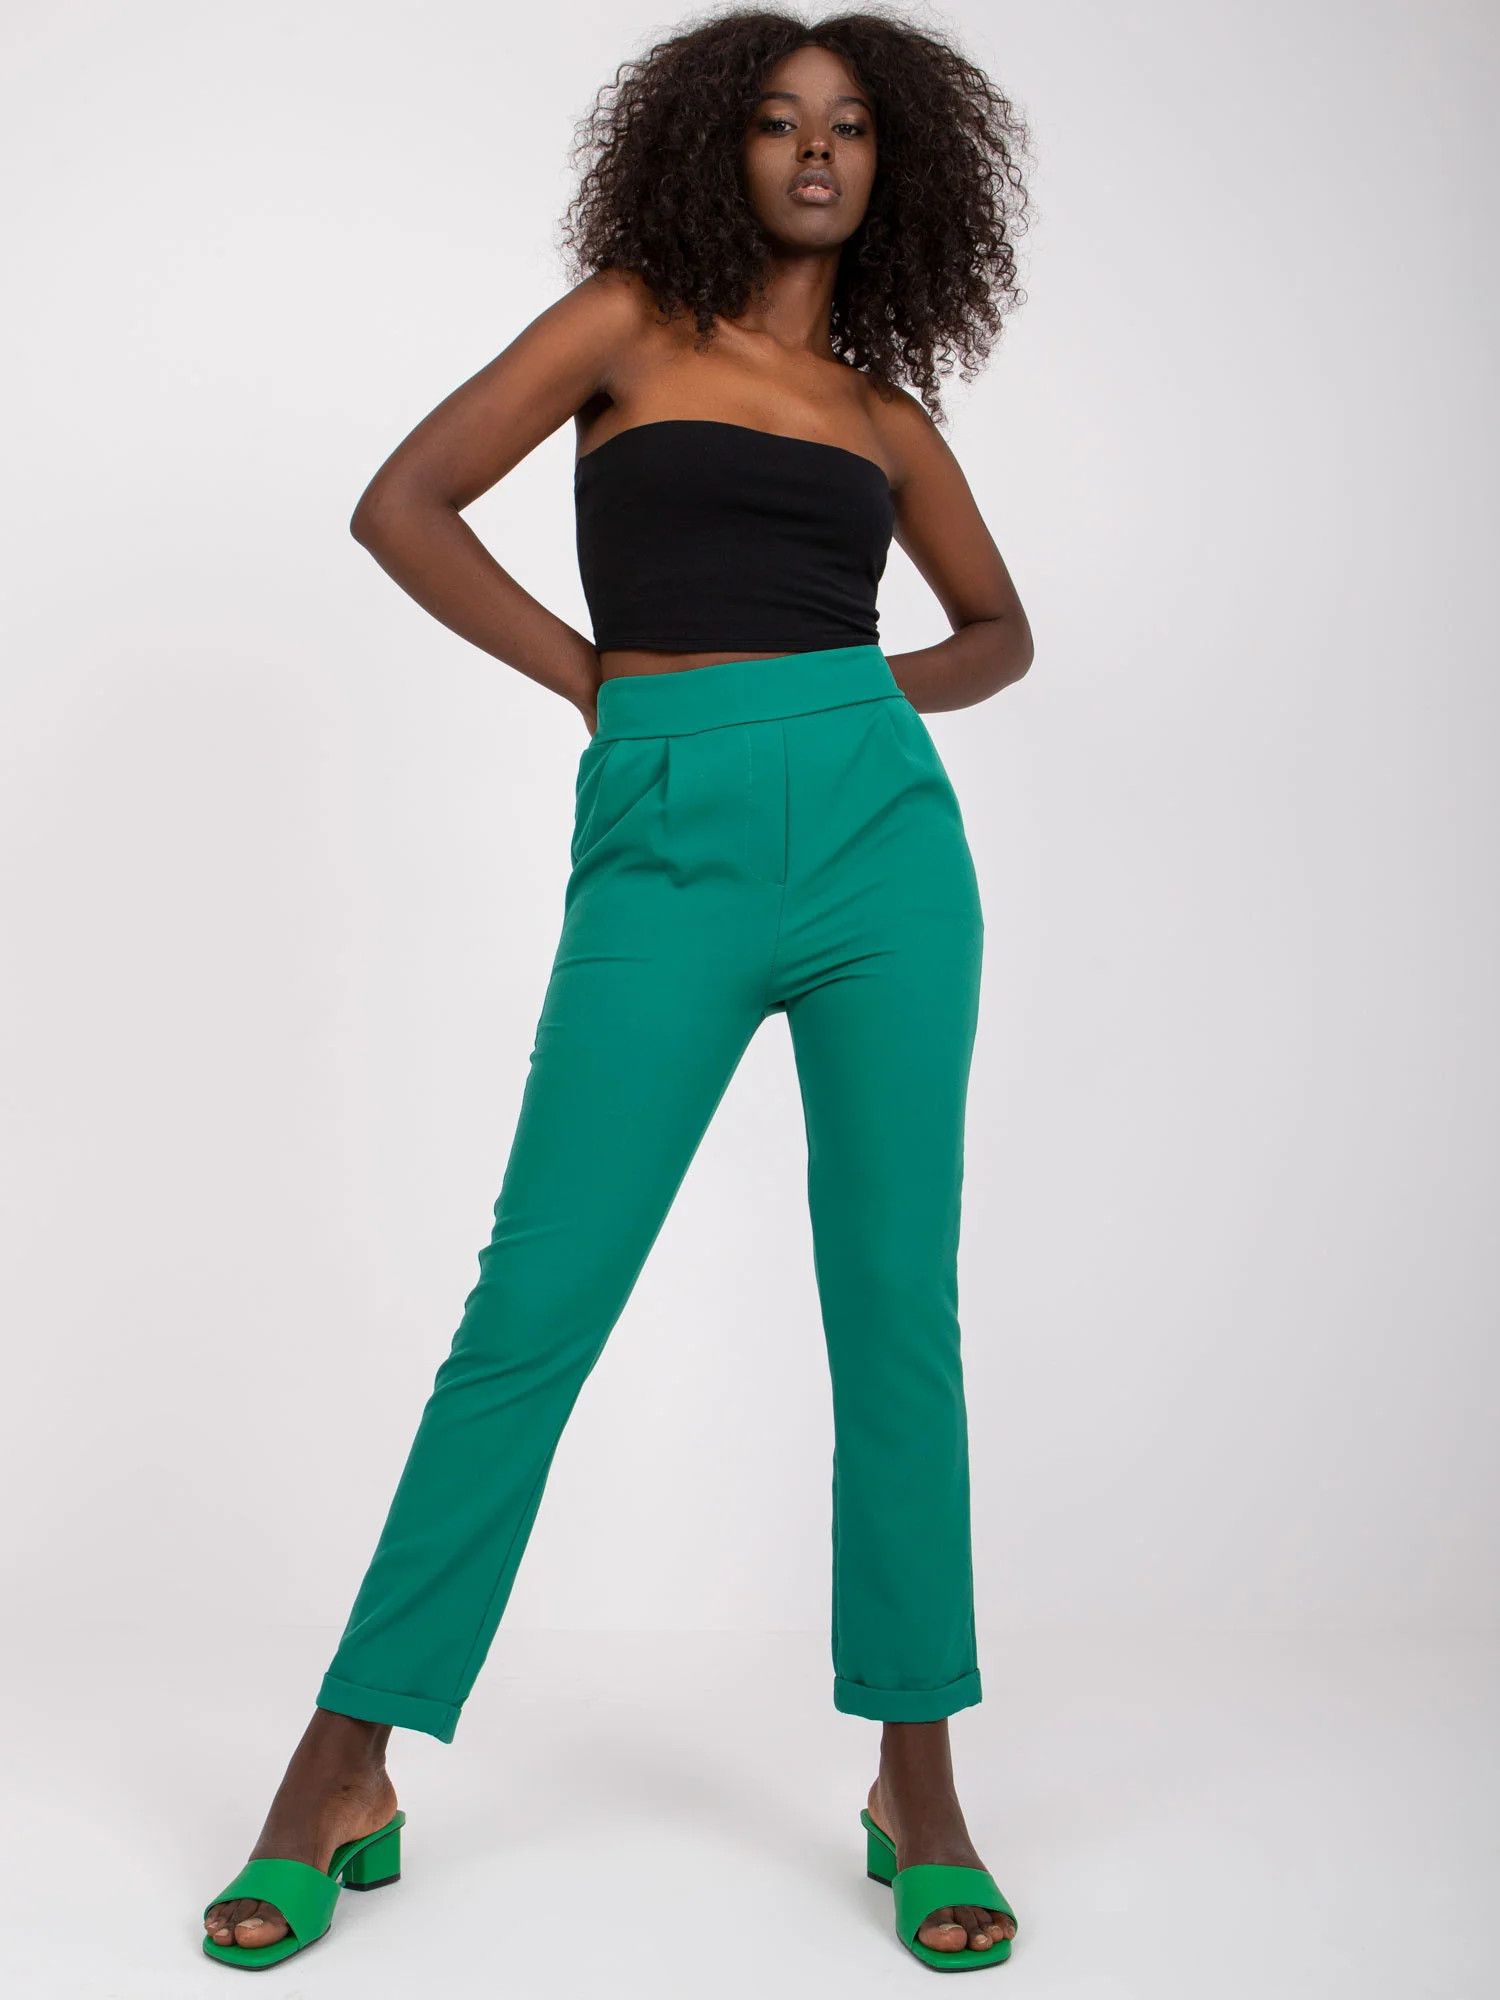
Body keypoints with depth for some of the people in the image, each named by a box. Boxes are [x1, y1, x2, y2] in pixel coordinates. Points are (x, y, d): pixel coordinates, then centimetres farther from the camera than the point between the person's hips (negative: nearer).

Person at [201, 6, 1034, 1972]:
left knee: (898, 1309, 2)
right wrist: (608, 682, 0)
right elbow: (402, 505, 1)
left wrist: (881, 686, 9)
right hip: (670, 850, -3)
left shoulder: (884, 407, 18)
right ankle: (344, 1776, 9)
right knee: (535, 1306, -5)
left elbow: (1001, 627, 29)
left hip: (885, 833, 3)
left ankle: (919, 1783, 16)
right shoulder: (630, 321, 10)